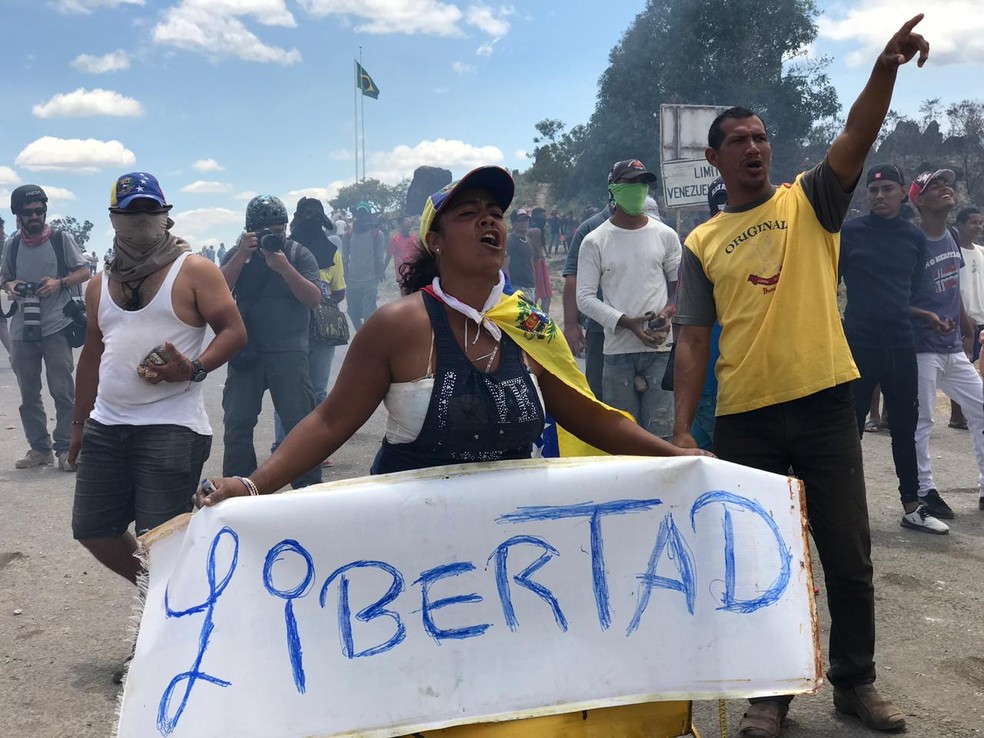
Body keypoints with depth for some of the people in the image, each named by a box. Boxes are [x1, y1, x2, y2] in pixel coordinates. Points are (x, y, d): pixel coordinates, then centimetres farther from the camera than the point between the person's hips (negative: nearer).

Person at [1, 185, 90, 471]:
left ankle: (65, 448, 4)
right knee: (28, 394, 9)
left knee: (62, 391, -3)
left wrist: (59, 282, -15)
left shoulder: (61, 239, 0)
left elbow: (84, 272, 2)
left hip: (56, 328, -4)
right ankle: (39, 448, 18)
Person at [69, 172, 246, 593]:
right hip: (105, 427, 6)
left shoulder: (194, 271, -1)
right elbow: (92, 356, 22)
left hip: (171, 428, -6)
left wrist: (195, 369, -22)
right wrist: (79, 422, 21)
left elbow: (234, 331, -5)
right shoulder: (100, 286, 16)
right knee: (92, 531, 9)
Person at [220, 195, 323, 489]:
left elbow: (314, 299, -9)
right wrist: (242, 255, -15)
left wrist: (284, 267, -19)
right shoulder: (237, 254, 8)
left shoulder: (299, 254, 2)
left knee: (299, 422, -2)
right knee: (237, 423, 4)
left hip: (289, 353, -2)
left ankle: (308, 488, 7)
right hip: (246, 352, 2)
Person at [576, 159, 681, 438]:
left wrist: (669, 312, -5)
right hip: (617, 350, -1)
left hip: (661, 349, 1)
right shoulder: (595, 241, 2)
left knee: (661, 430, -2)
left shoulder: (665, 235, 9)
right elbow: (585, 297, -1)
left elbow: (680, 282, 16)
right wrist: (627, 322, -13)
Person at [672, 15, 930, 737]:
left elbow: (857, 139, -13)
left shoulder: (808, 202, 6)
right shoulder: (701, 243, 8)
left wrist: (885, 69, -30)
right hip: (745, 418, 1)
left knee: (849, 556, 8)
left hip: (824, 404, -1)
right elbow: (693, 343, 4)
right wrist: (682, 429, -4)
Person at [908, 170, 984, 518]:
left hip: (953, 347, 8)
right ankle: (925, 490, 9)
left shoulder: (952, 238, 9)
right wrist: (928, 316, -25)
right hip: (922, 348, -8)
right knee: (921, 421, -1)